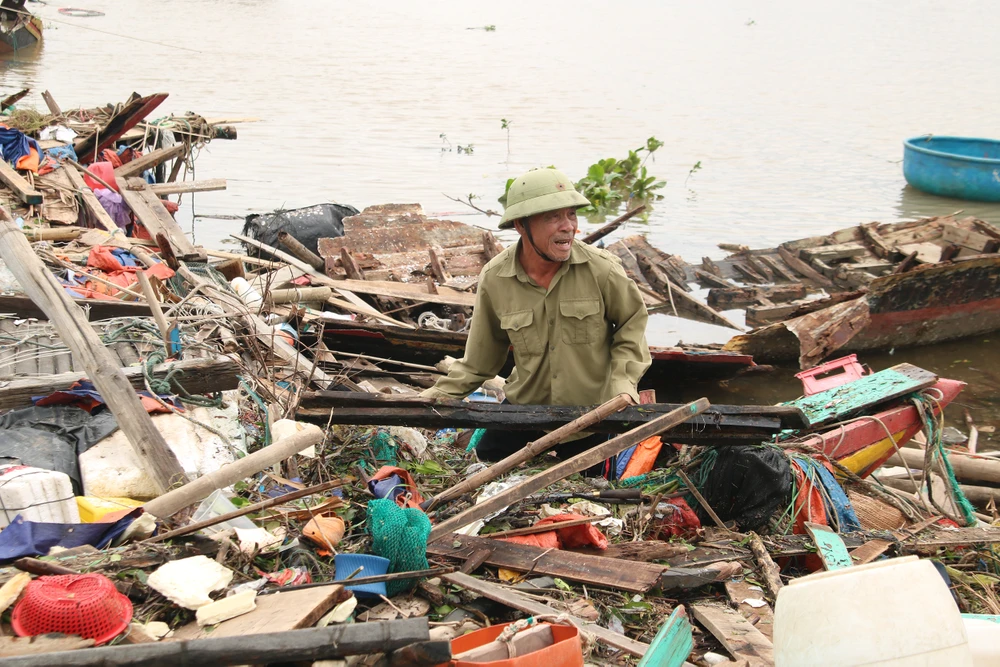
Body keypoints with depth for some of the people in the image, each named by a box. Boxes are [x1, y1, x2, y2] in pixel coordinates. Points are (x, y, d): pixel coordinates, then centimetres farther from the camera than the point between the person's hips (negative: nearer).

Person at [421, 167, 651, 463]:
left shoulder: (601, 269, -17)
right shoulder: (494, 280, -10)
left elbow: (632, 323, 0)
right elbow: (479, 359, 3)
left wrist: (623, 386, -11)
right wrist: (438, 397, -2)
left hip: (592, 414, -1)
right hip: (523, 410, 2)